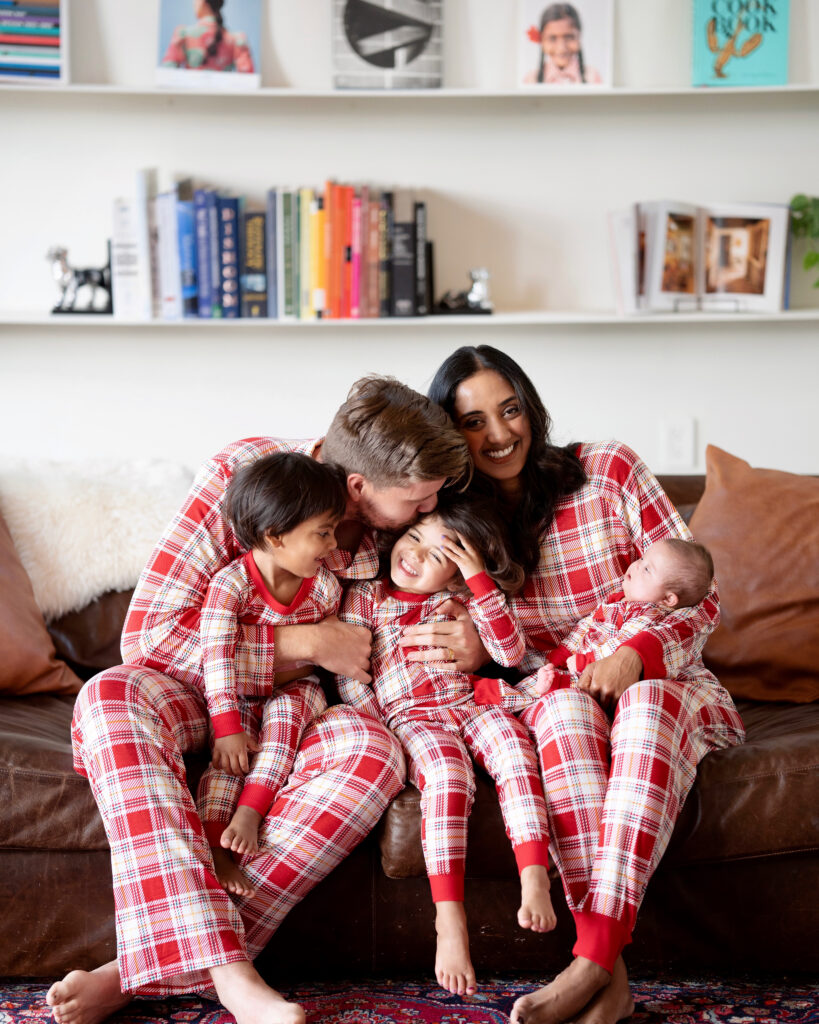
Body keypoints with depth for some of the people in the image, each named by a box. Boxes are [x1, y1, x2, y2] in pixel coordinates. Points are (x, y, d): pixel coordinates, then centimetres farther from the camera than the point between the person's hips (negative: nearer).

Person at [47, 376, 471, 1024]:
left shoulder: (399, 532, -8)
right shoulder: (238, 476, -20)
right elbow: (147, 632, -21)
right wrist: (305, 642, -24)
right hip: (192, 685, -2)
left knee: (374, 753, -32)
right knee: (111, 698, -37)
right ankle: (227, 971, -47)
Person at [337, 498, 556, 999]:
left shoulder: (462, 598, 16)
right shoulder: (367, 596, 11)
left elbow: (511, 652, 2)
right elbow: (350, 680, 7)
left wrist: (479, 578, -2)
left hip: (471, 704, 3)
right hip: (410, 716, -2)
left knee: (513, 742, -31)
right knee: (447, 772, -34)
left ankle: (535, 880, -42)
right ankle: (450, 919, -40)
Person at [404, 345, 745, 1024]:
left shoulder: (608, 471, -3)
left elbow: (700, 596, -5)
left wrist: (636, 654, -25)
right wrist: (475, 652, -14)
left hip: (659, 680, -1)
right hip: (551, 698, 1)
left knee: (645, 704, -38)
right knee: (565, 706, -36)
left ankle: (593, 959, -48)